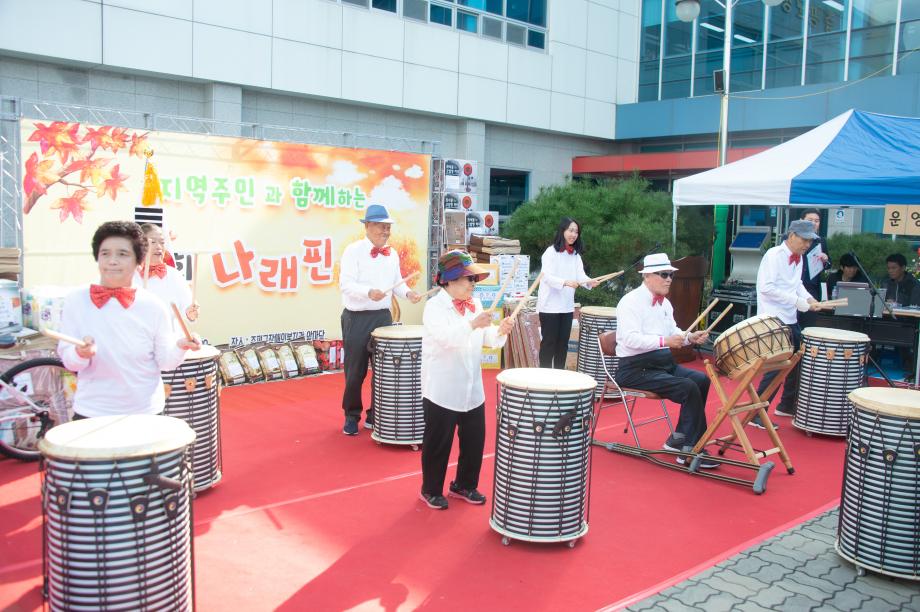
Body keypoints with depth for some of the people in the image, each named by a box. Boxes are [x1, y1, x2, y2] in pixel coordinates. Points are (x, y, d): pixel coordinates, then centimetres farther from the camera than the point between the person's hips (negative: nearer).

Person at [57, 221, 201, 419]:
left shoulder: (153, 306, -6)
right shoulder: (76, 302, -6)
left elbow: (165, 361, -3)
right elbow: (68, 360, -4)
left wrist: (180, 347, -22)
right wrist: (81, 353, -24)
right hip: (91, 413, 0)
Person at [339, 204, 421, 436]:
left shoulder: (392, 254, 10)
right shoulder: (353, 251, -9)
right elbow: (346, 284, -17)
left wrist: (407, 293, -4)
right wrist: (369, 292, -33)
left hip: (383, 317, 6)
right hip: (357, 319, -5)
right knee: (355, 371, 4)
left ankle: (376, 416, 26)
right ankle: (351, 417, 22)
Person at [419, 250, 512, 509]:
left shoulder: (475, 304, 7)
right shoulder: (435, 306, -13)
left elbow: (488, 338, 5)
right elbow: (446, 337, -29)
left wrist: (500, 331, -16)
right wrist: (473, 325, -44)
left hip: (472, 390, 6)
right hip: (442, 391, -6)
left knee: (475, 440, 14)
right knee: (438, 443, 6)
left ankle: (464, 485, 33)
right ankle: (431, 490, 24)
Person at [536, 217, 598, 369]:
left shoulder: (575, 254, 11)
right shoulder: (551, 252, -8)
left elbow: (580, 275, -3)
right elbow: (547, 276, -21)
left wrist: (589, 282, -26)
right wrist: (565, 282, -37)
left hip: (567, 306, 6)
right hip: (550, 306, -6)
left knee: (563, 343, 10)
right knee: (549, 342, -2)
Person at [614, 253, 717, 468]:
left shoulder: (664, 303, 15)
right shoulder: (631, 302, -15)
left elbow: (672, 332, 22)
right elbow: (630, 339, -26)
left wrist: (690, 337, 1)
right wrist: (665, 341, -33)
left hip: (663, 363, 9)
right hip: (636, 368, -9)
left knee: (702, 380, -6)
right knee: (689, 388, -22)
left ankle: (680, 438, 2)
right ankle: (690, 449, -12)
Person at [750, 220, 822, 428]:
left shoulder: (799, 258, 12)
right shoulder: (774, 255, -15)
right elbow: (766, 287, -23)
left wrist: (808, 298, 4)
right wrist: (796, 300, -22)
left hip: (790, 320, 9)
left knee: (796, 362, 17)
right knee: (776, 367, -10)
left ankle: (786, 406, 34)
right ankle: (756, 414, -3)